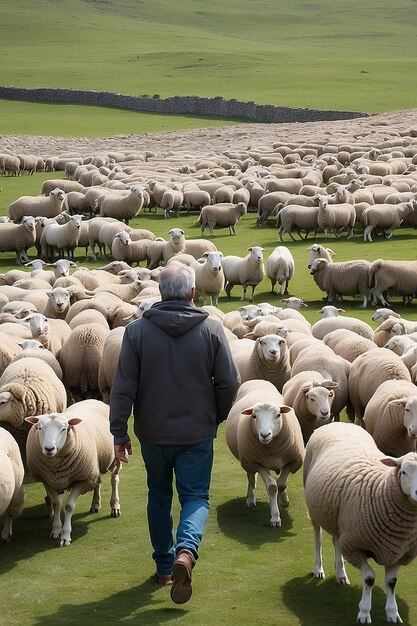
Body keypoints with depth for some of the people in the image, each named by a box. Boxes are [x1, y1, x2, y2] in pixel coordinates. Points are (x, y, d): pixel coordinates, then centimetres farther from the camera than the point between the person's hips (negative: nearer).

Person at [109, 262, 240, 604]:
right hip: (197, 433, -1)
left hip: (153, 433, 1)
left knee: (159, 496, 19)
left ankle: (164, 565, 26)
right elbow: (230, 382, -6)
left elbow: (123, 388, -9)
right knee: (196, 496, 7)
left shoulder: (138, 330, -9)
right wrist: (217, 416, 12)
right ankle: (186, 550, -20)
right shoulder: (212, 329, -9)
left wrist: (119, 433, 0)